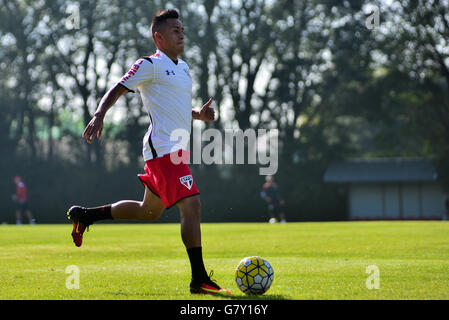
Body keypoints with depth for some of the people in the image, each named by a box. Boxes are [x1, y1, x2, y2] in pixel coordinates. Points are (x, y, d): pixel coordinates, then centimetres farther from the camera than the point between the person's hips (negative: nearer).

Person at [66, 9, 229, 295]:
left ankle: (85, 215, 34)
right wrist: (99, 116, -25)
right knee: (192, 205, -18)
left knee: (149, 212, 20)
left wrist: (198, 114, 10)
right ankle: (199, 280, -17)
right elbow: (117, 90, -8)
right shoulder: (151, 65, -6)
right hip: (163, 148, -10)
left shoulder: (183, 68, 20)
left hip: (176, 150, 10)